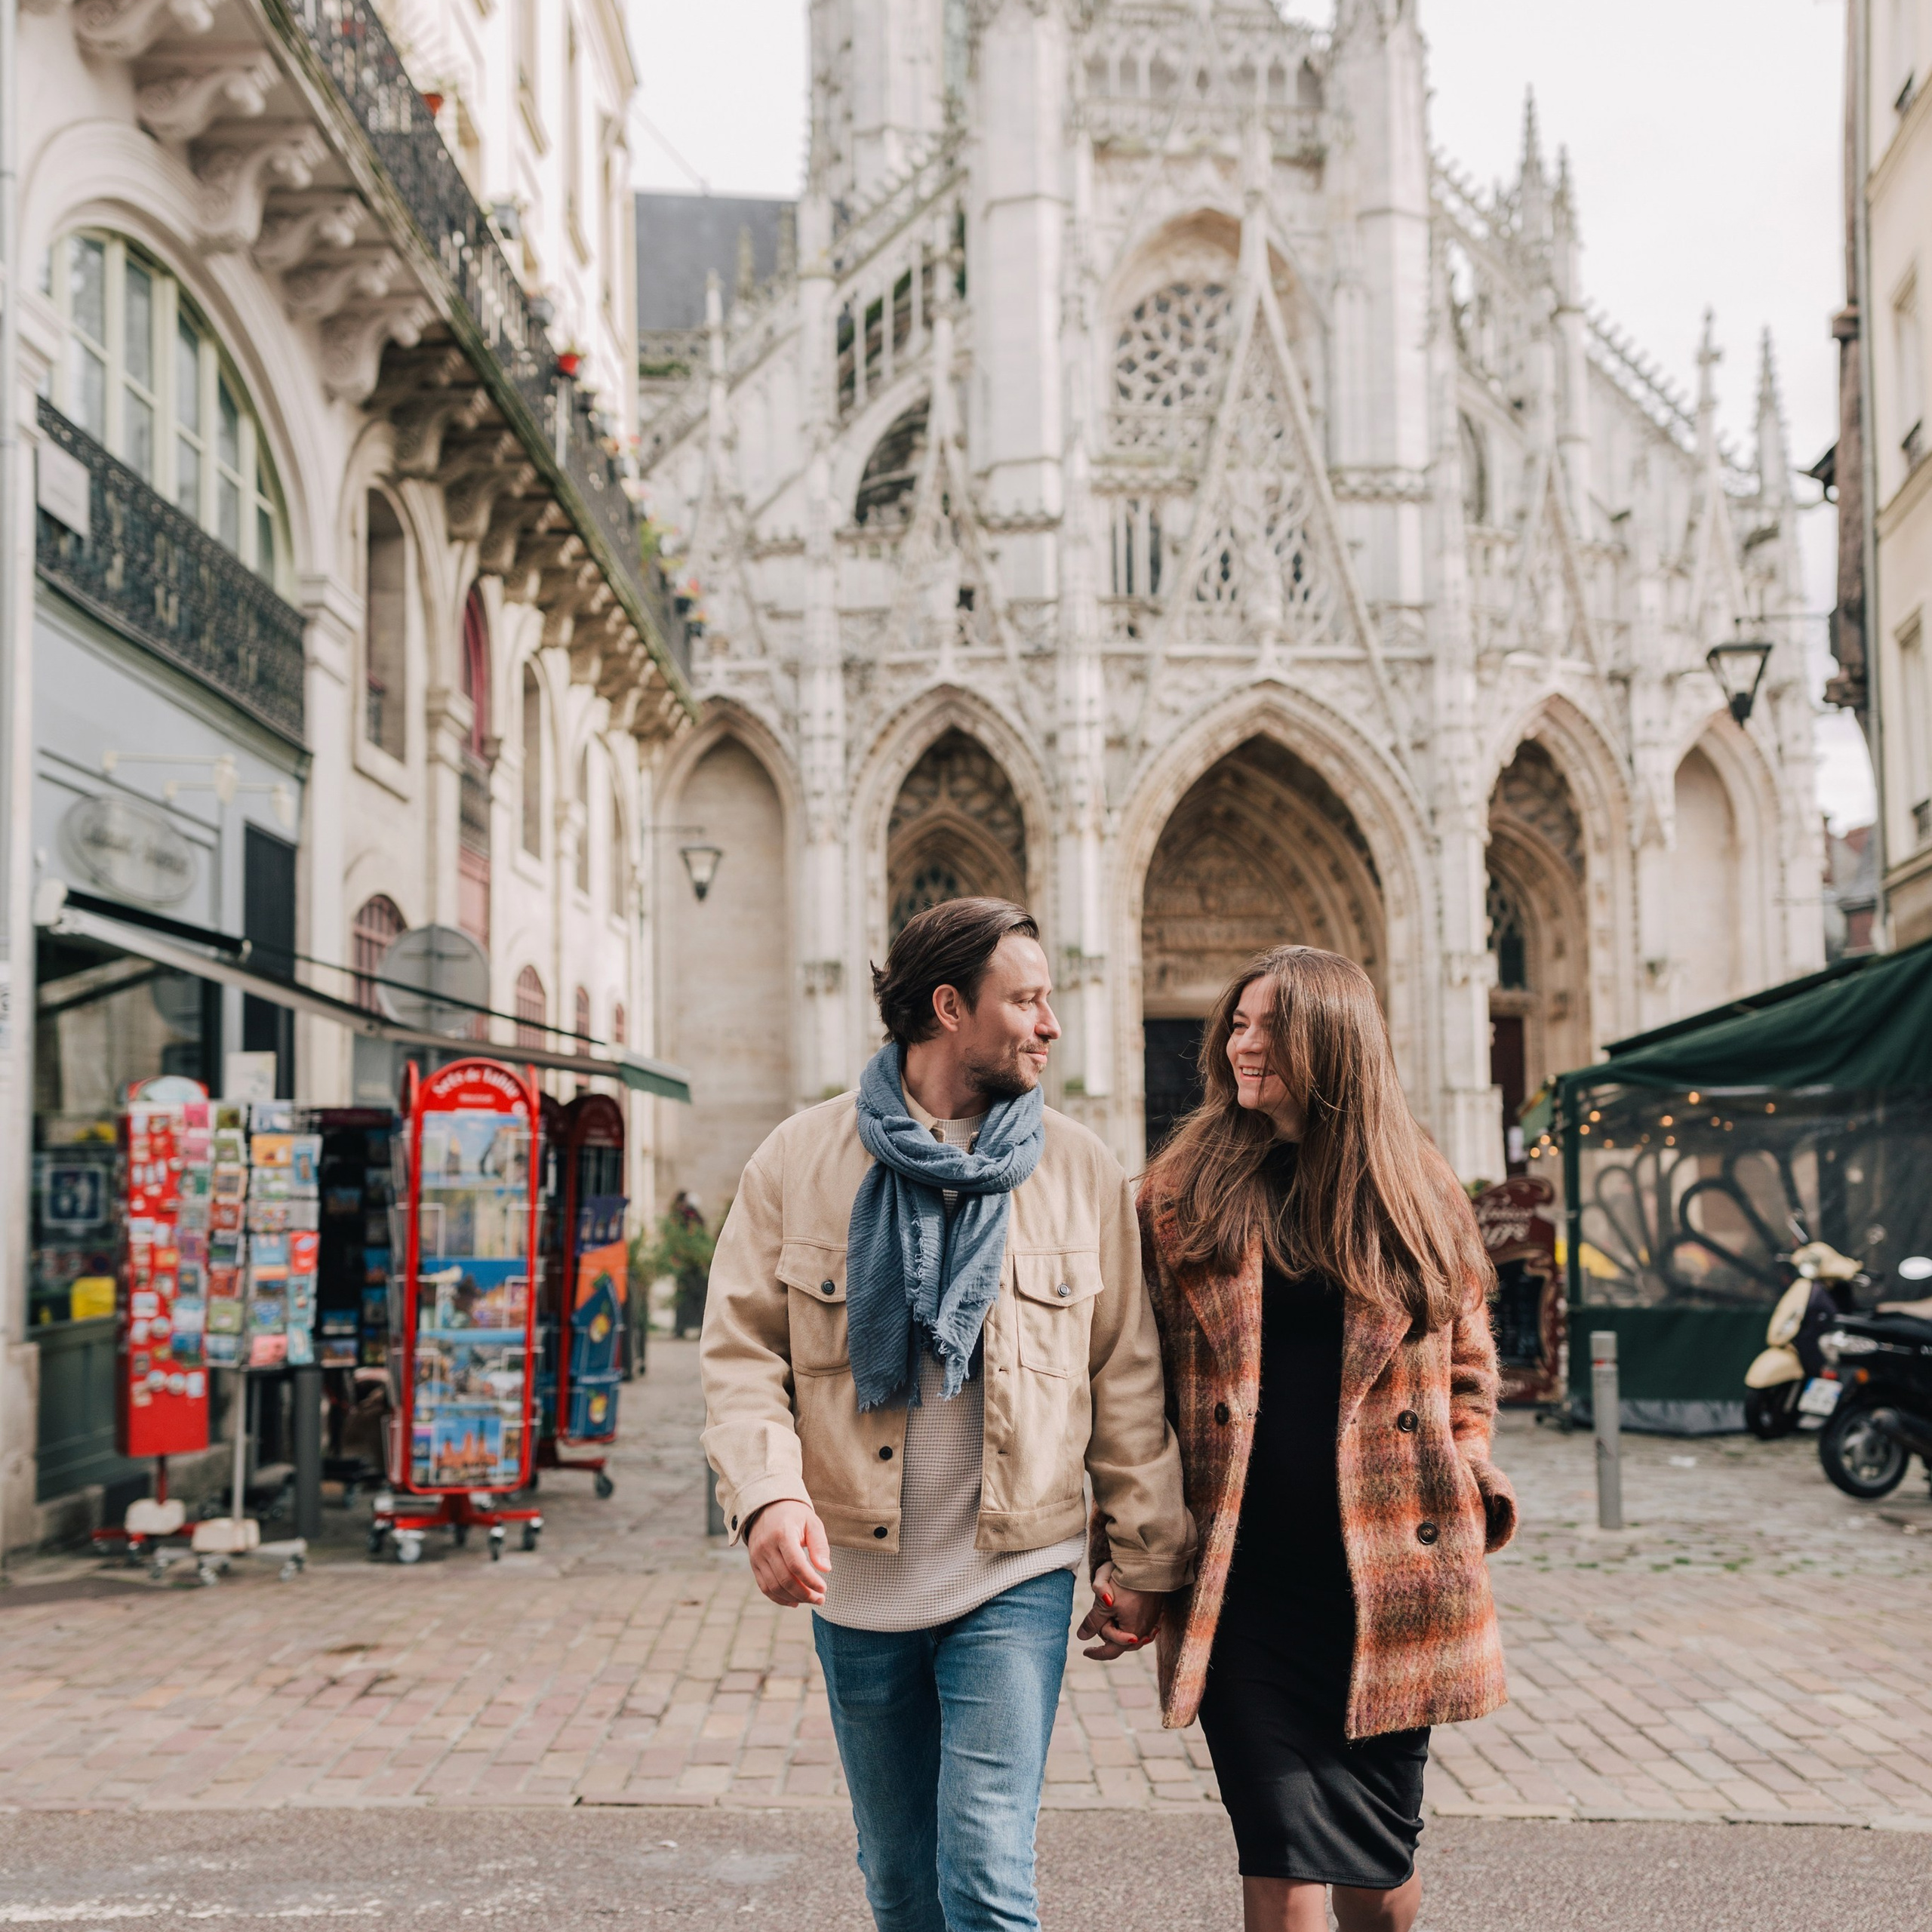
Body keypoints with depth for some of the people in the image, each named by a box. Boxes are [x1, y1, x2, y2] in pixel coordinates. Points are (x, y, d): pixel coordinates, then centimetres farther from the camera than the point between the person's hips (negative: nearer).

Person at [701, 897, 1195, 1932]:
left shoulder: (1080, 1171, 1)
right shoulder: (800, 1159, -1)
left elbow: (1127, 1378, 4)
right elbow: (740, 1351, -2)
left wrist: (1146, 1560, 4)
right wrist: (768, 1494, -19)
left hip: (1016, 1575, -1)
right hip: (855, 1574, 1)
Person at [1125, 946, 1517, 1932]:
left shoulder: (1418, 1194, 6)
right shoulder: (1181, 1195, 2)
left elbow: (1468, 1369, 17)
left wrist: (1468, 1493, 3)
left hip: (1391, 1583, 2)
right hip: (1242, 1591, -1)